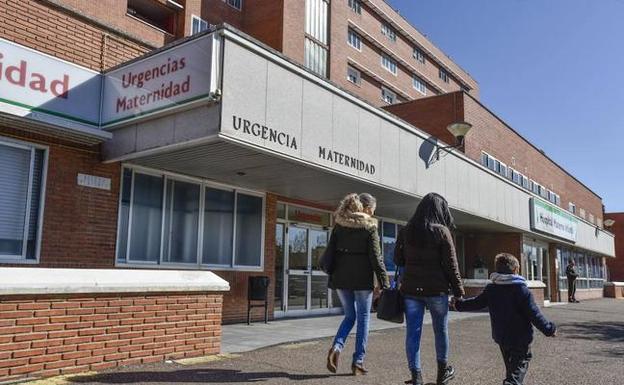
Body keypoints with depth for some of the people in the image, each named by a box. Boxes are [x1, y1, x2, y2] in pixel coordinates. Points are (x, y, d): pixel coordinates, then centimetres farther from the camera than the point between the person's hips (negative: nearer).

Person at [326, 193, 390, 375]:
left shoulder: (339, 224, 7)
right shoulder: (369, 227, -6)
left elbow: (330, 252, 7)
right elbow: (375, 257, -9)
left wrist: (331, 278, 13)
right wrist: (384, 282, -5)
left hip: (341, 278, 4)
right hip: (362, 279, -4)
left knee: (349, 316, 18)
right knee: (363, 319, 8)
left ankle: (336, 347, -3)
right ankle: (358, 362, 10)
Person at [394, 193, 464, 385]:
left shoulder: (406, 231, 2)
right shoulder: (441, 232, -9)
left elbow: (398, 259, 8)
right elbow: (451, 265, -7)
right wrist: (458, 290, 0)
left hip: (410, 289, 2)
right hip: (436, 289, -2)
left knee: (413, 332, 6)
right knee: (441, 330, 16)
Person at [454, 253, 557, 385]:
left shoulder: (490, 289, -1)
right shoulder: (522, 290, -14)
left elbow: (476, 303, 6)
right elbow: (534, 314, -14)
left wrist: (459, 304, 22)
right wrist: (549, 329, -4)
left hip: (500, 337, 5)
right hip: (521, 338, -5)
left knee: (511, 365, 23)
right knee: (520, 365, -3)